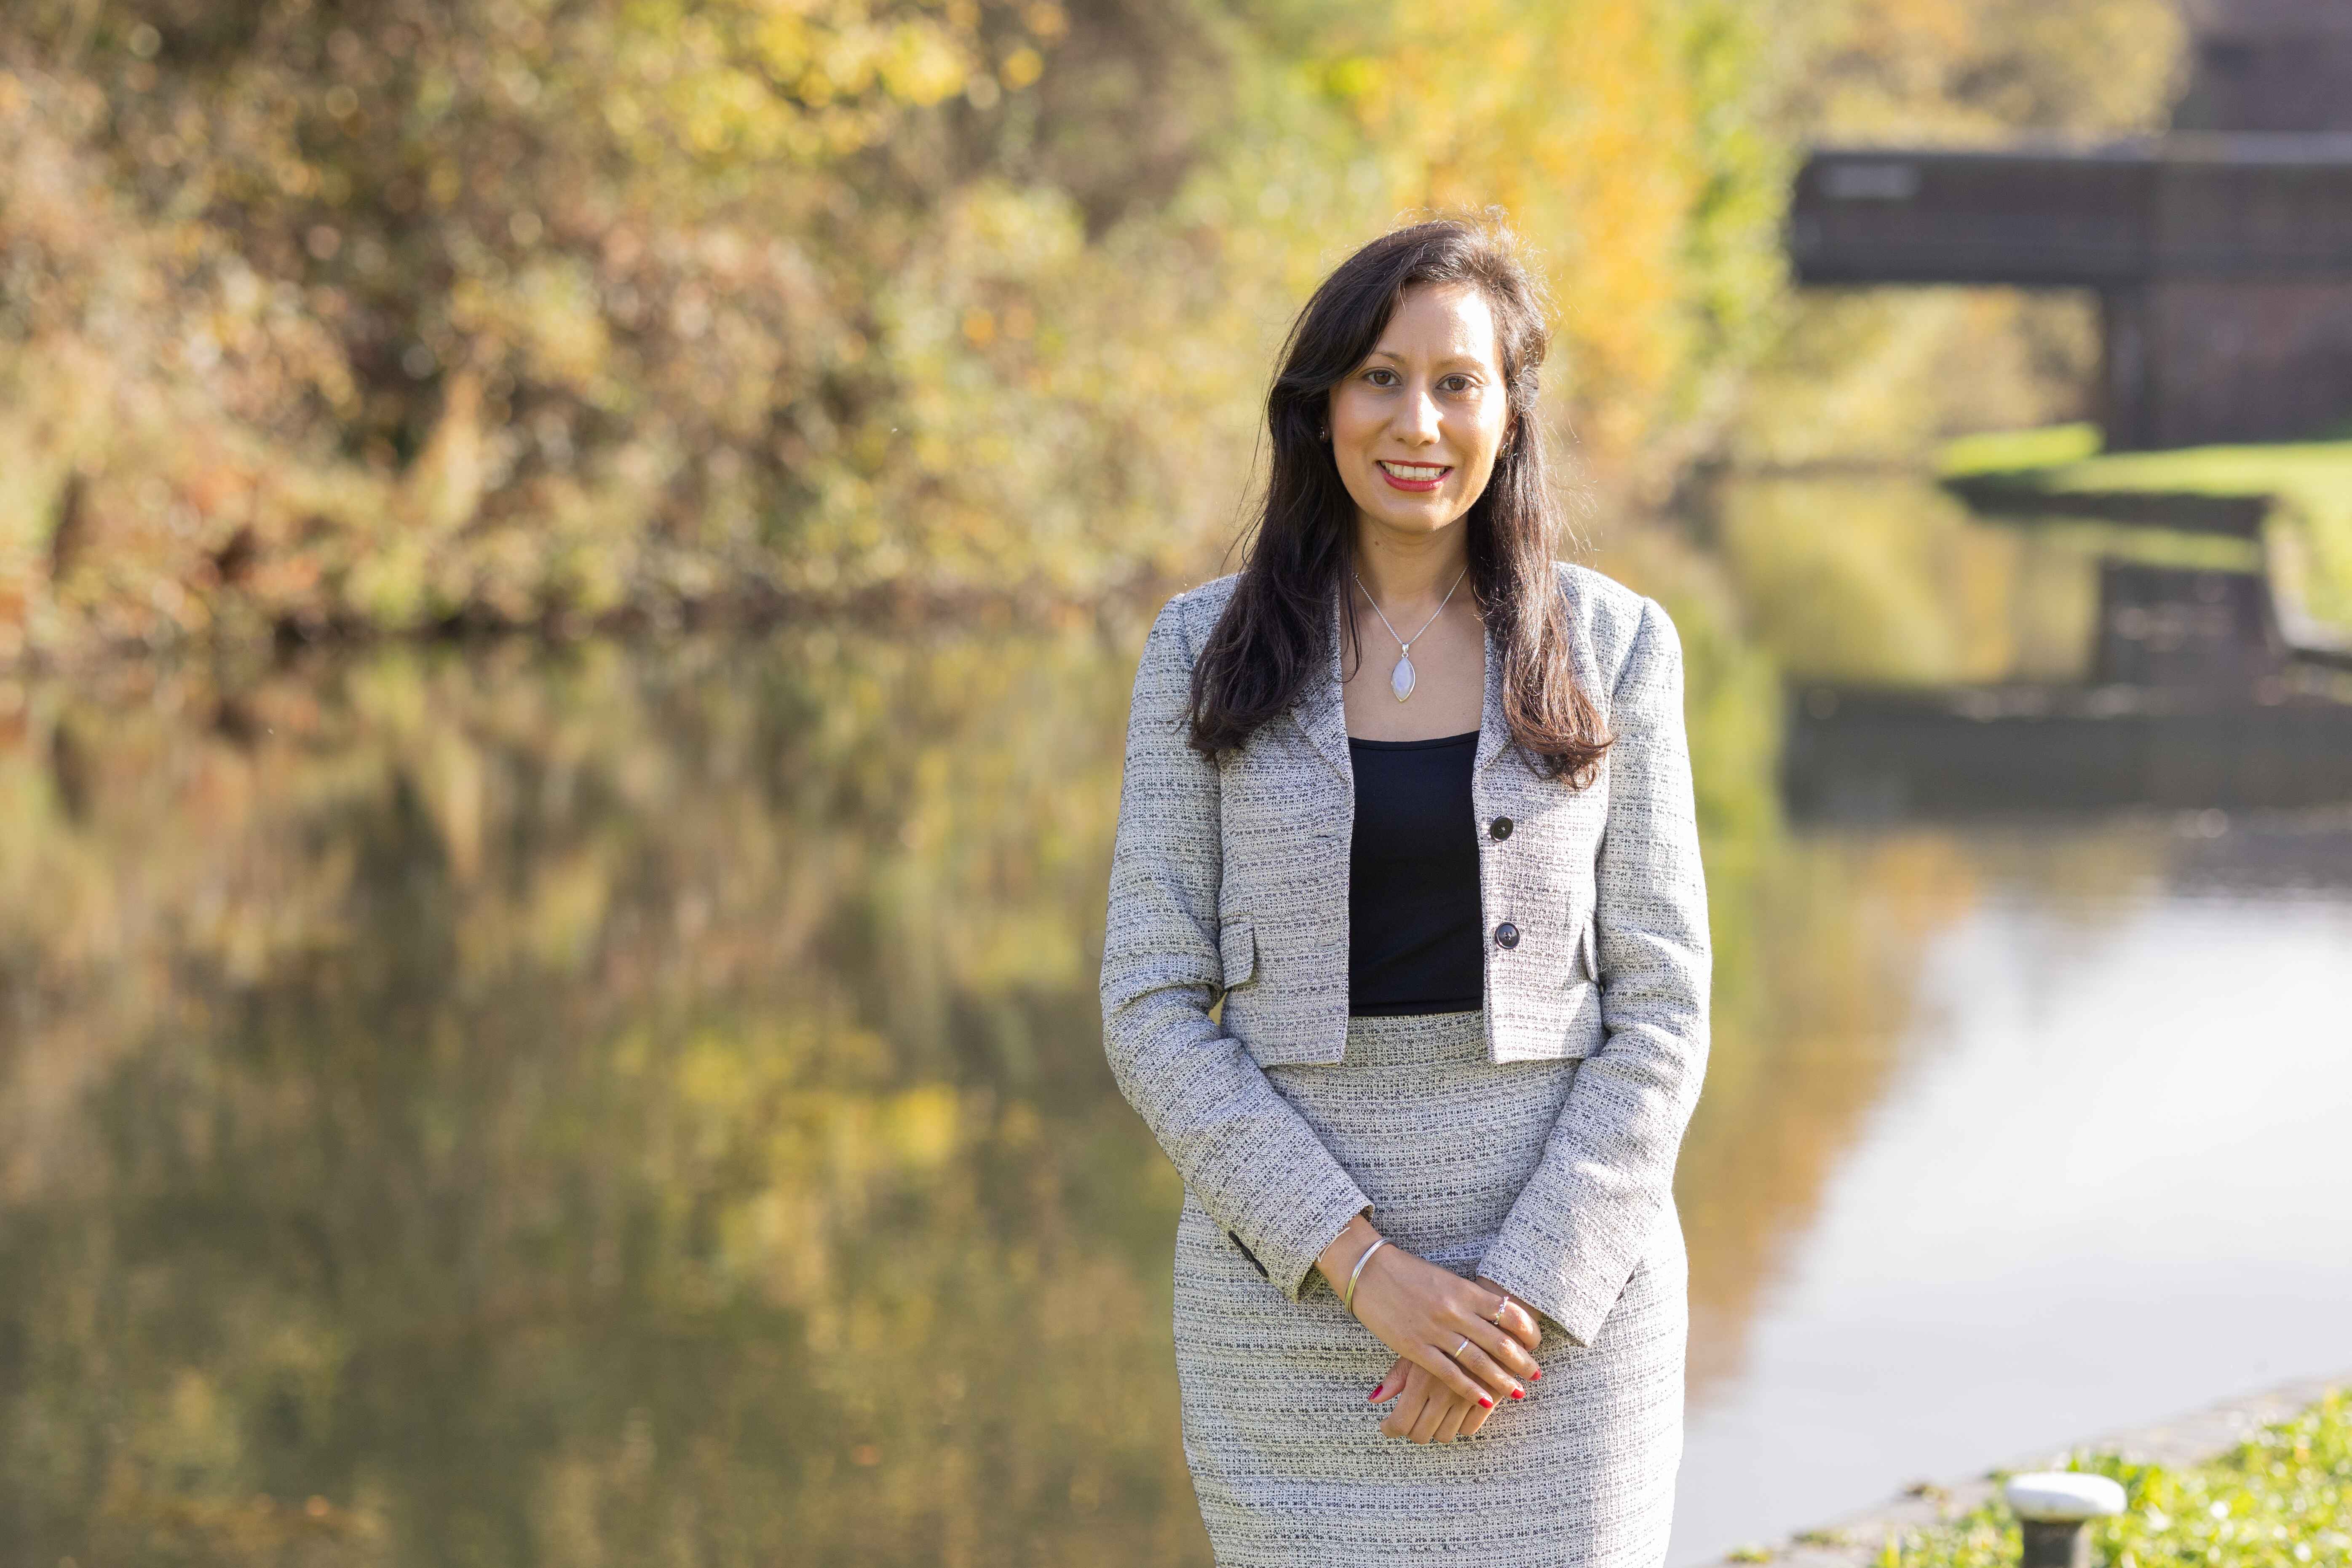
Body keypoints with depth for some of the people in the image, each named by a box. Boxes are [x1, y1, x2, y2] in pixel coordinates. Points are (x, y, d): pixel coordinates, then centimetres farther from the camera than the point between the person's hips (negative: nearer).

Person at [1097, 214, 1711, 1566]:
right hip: (1291, 1284, 0)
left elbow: (1660, 1009, 0)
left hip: (1566, 1271, 0)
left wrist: (1527, 1288, -12)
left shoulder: (1613, 647, 1)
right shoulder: (1208, 652, 1)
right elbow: (1154, 1009, -2)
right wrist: (1364, 1265, -13)